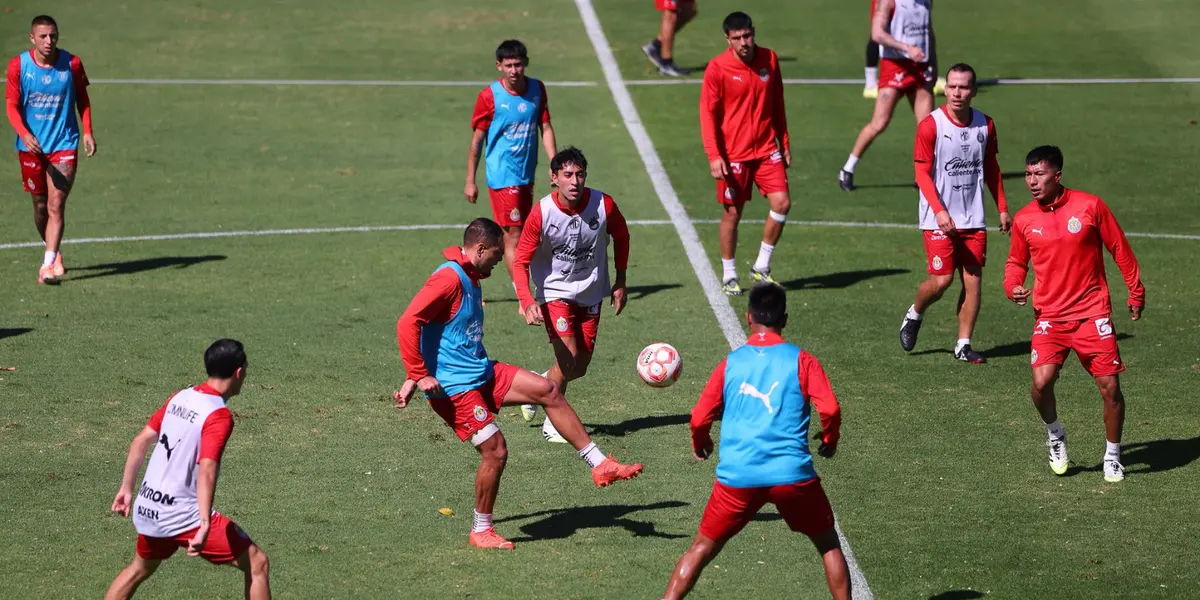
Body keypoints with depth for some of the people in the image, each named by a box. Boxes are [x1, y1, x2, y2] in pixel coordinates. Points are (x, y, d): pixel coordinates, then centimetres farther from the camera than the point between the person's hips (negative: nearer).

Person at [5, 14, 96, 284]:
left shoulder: (72, 64, -5)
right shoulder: (18, 65, -6)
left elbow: (82, 99, 8)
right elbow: (11, 105, -5)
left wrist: (87, 131, -2)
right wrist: (24, 134, -21)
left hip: (64, 144, -1)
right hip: (31, 145, 1)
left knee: (56, 206, -13)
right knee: (40, 206, 12)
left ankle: (48, 265, -16)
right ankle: (55, 254, 35)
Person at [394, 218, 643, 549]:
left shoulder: (470, 280, 14)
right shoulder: (449, 279, -19)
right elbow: (407, 323, -27)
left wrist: (414, 378, 19)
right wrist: (420, 376, -25)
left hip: (482, 373, 10)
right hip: (454, 386, -10)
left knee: (547, 390, 4)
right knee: (495, 450, -10)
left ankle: (600, 465, 9)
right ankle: (481, 531, 8)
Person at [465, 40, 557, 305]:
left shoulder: (537, 89, 3)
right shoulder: (489, 96, -11)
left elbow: (546, 128, 8)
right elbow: (476, 141, -5)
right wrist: (470, 181, -3)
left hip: (526, 175, 6)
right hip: (502, 176, -6)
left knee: (512, 235, 14)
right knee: (513, 234, -9)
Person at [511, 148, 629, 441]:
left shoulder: (603, 205, -15)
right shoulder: (541, 214, -21)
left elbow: (621, 236, 7)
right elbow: (521, 262, -16)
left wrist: (620, 282, 9)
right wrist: (527, 302, -32)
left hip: (591, 294, 4)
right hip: (555, 292, -4)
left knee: (580, 368, 6)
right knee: (568, 358, -17)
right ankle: (552, 423, 2)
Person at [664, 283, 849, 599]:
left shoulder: (731, 363, 7)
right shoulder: (801, 360, 2)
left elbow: (699, 419, 7)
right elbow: (830, 409, -7)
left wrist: (699, 445, 29)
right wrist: (829, 440, 14)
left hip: (737, 476, 1)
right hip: (793, 474, -1)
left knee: (701, 549, 14)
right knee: (829, 546, 17)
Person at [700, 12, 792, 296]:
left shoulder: (769, 59, 1)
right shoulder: (718, 68, -11)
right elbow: (708, 114, -9)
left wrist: (784, 143, 13)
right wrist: (714, 156, -16)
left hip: (767, 149, 4)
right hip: (733, 153, -4)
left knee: (782, 204, -5)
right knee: (732, 214, 3)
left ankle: (761, 268, 12)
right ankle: (729, 276, 19)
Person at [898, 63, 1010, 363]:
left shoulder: (985, 125, 5)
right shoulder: (931, 125, -9)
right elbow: (922, 173, -10)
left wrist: (1002, 208, 15)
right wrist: (940, 211, -21)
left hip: (973, 218, 4)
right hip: (939, 219, -4)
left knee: (973, 279, -1)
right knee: (941, 279, -8)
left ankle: (963, 344, 7)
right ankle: (914, 315, 22)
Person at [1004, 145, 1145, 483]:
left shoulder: (1090, 206, -6)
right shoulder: (1024, 220, 1)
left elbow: (1120, 250, 4)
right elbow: (1016, 261, 16)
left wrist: (1136, 292, 8)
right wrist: (1012, 287, -5)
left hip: (1092, 313, -1)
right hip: (1050, 316, 1)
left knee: (1110, 387, -4)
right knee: (1041, 382, -18)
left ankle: (1113, 456, 18)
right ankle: (1055, 436, 13)